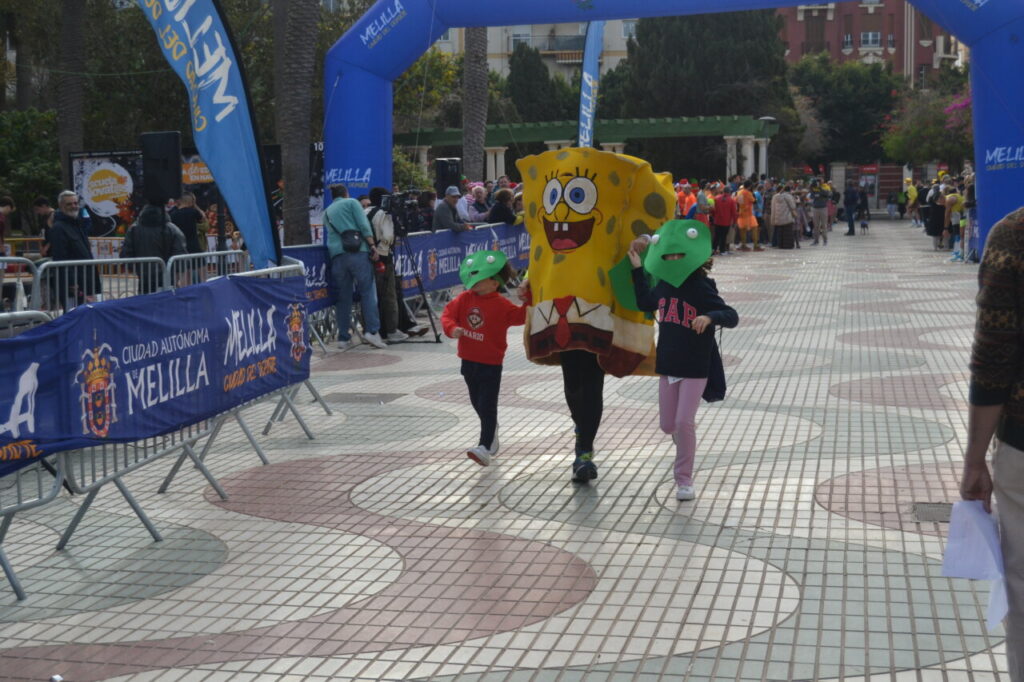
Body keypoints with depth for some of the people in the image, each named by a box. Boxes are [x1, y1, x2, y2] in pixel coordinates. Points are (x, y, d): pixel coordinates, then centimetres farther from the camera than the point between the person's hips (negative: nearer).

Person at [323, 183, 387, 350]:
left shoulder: (327, 212, 25)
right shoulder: (351, 203, 10)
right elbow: (364, 225, -3)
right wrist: (372, 245, -4)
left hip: (336, 254, 4)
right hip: (357, 251, -4)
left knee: (343, 296, 6)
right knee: (367, 291, -1)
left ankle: (344, 338, 6)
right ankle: (372, 331, -9)